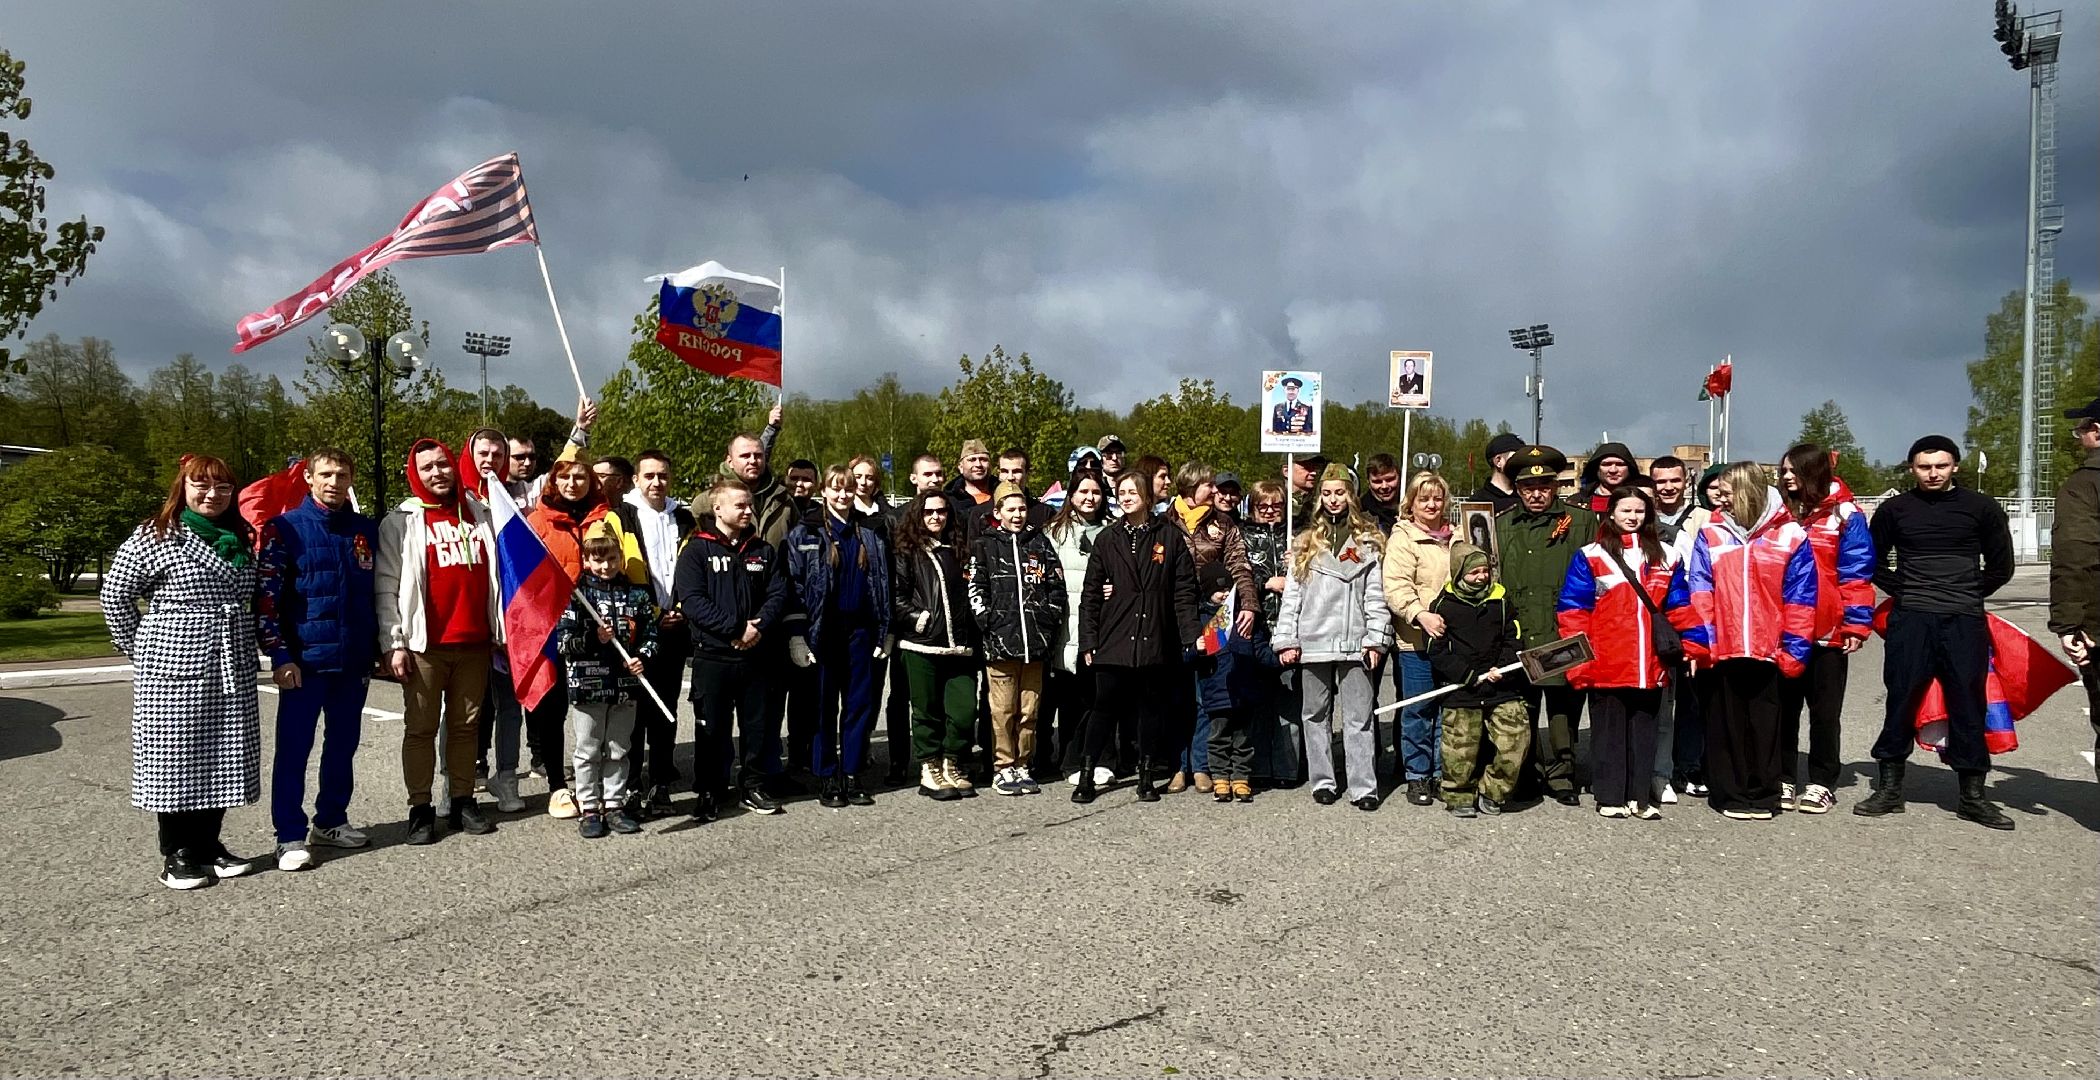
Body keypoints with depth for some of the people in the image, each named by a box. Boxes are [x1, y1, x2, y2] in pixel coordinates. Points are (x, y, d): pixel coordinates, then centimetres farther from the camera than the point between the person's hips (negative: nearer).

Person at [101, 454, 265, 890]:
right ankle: (177, 854, 11)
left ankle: (209, 844, 19)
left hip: (232, 670, 5)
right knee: (175, 757, 1)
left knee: (224, 757, 8)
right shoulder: (156, 535, -5)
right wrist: (139, 647, -1)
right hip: (175, 666, -5)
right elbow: (115, 594, -2)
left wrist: (247, 648, 13)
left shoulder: (240, 539, 12)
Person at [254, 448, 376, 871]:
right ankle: (290, 836, 8)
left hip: (353, 660, 5)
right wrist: (279, 655, -13)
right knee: (293, 748, 1)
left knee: (343, 745, 13)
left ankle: (331, 822, 26)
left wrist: (375, 648, 12)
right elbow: (266, 596, -8)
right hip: (304, 660, -4)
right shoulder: (285, 529, -4)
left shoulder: (367, 531, 9)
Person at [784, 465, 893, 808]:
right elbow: (794, 586, -5)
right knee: (824, 705, 2)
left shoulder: (869, 537, 12)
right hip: (823, 632, -3)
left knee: (860, 703, 5)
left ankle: (852, 775, 15)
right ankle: (826, 779, 11)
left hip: (860, 631, 4)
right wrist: (797, 635, -11)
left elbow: (882, 587, 12)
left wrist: (885, 633, 6)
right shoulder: (804, 535, 0)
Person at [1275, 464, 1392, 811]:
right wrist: (1287, 640, 0)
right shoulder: (1305, 542, 10)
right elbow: (1291, 593, 6)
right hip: (1313, 641, 2)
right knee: (1316, 714, 8)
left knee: (1359, 716, -1)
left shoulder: (1368, 541, 6)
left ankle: (1364, 786, 2)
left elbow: (1375, 594, 2)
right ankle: (1322, 781, 17)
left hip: (1354, 642, -2)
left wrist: (1376, 639, -6)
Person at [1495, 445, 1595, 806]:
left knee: (1563, 708, 3)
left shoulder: (1581, 521, 5)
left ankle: (1561, 776, 15)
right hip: (1516, 639, 2)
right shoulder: (1501, 525, 13)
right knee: (1522, 711, 9)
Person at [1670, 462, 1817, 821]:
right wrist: (1697, 642, -7)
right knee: (1726, 722, 7)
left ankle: (1763, 795, 19)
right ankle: (1730, 794, 17)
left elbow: (1799, 599, 0)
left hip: (1767, 651, -1)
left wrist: (1792, 649, -4)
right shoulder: (1710, 535, 6)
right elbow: (1698, 593, 0)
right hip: (1720, 649, 1)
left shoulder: (1790, 536, 2)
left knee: (1765, 722, 8)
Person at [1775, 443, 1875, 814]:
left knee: (1824, 711, 8)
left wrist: (1856, 624, -11)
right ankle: (1783, 779, 17)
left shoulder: (1844, 515, -3)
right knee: (1783, 707, 8)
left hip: (1827, 631, -3)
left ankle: (1821, 784, 17)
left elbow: (1856, 573, -6)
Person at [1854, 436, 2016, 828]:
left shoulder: (1981, 508, 6)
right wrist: (1904, 591, 8)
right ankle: (1890, 789, 9)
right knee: (1900, 701, 1)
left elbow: (2000, 566, 12)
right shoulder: (1894, 510, 7)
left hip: (1965, 623, 0)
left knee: (1968, 705, 3)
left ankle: (1972, 796, 12)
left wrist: (1967, 597, 9)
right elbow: (1874, 562, 17)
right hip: (1909, 621, 0)